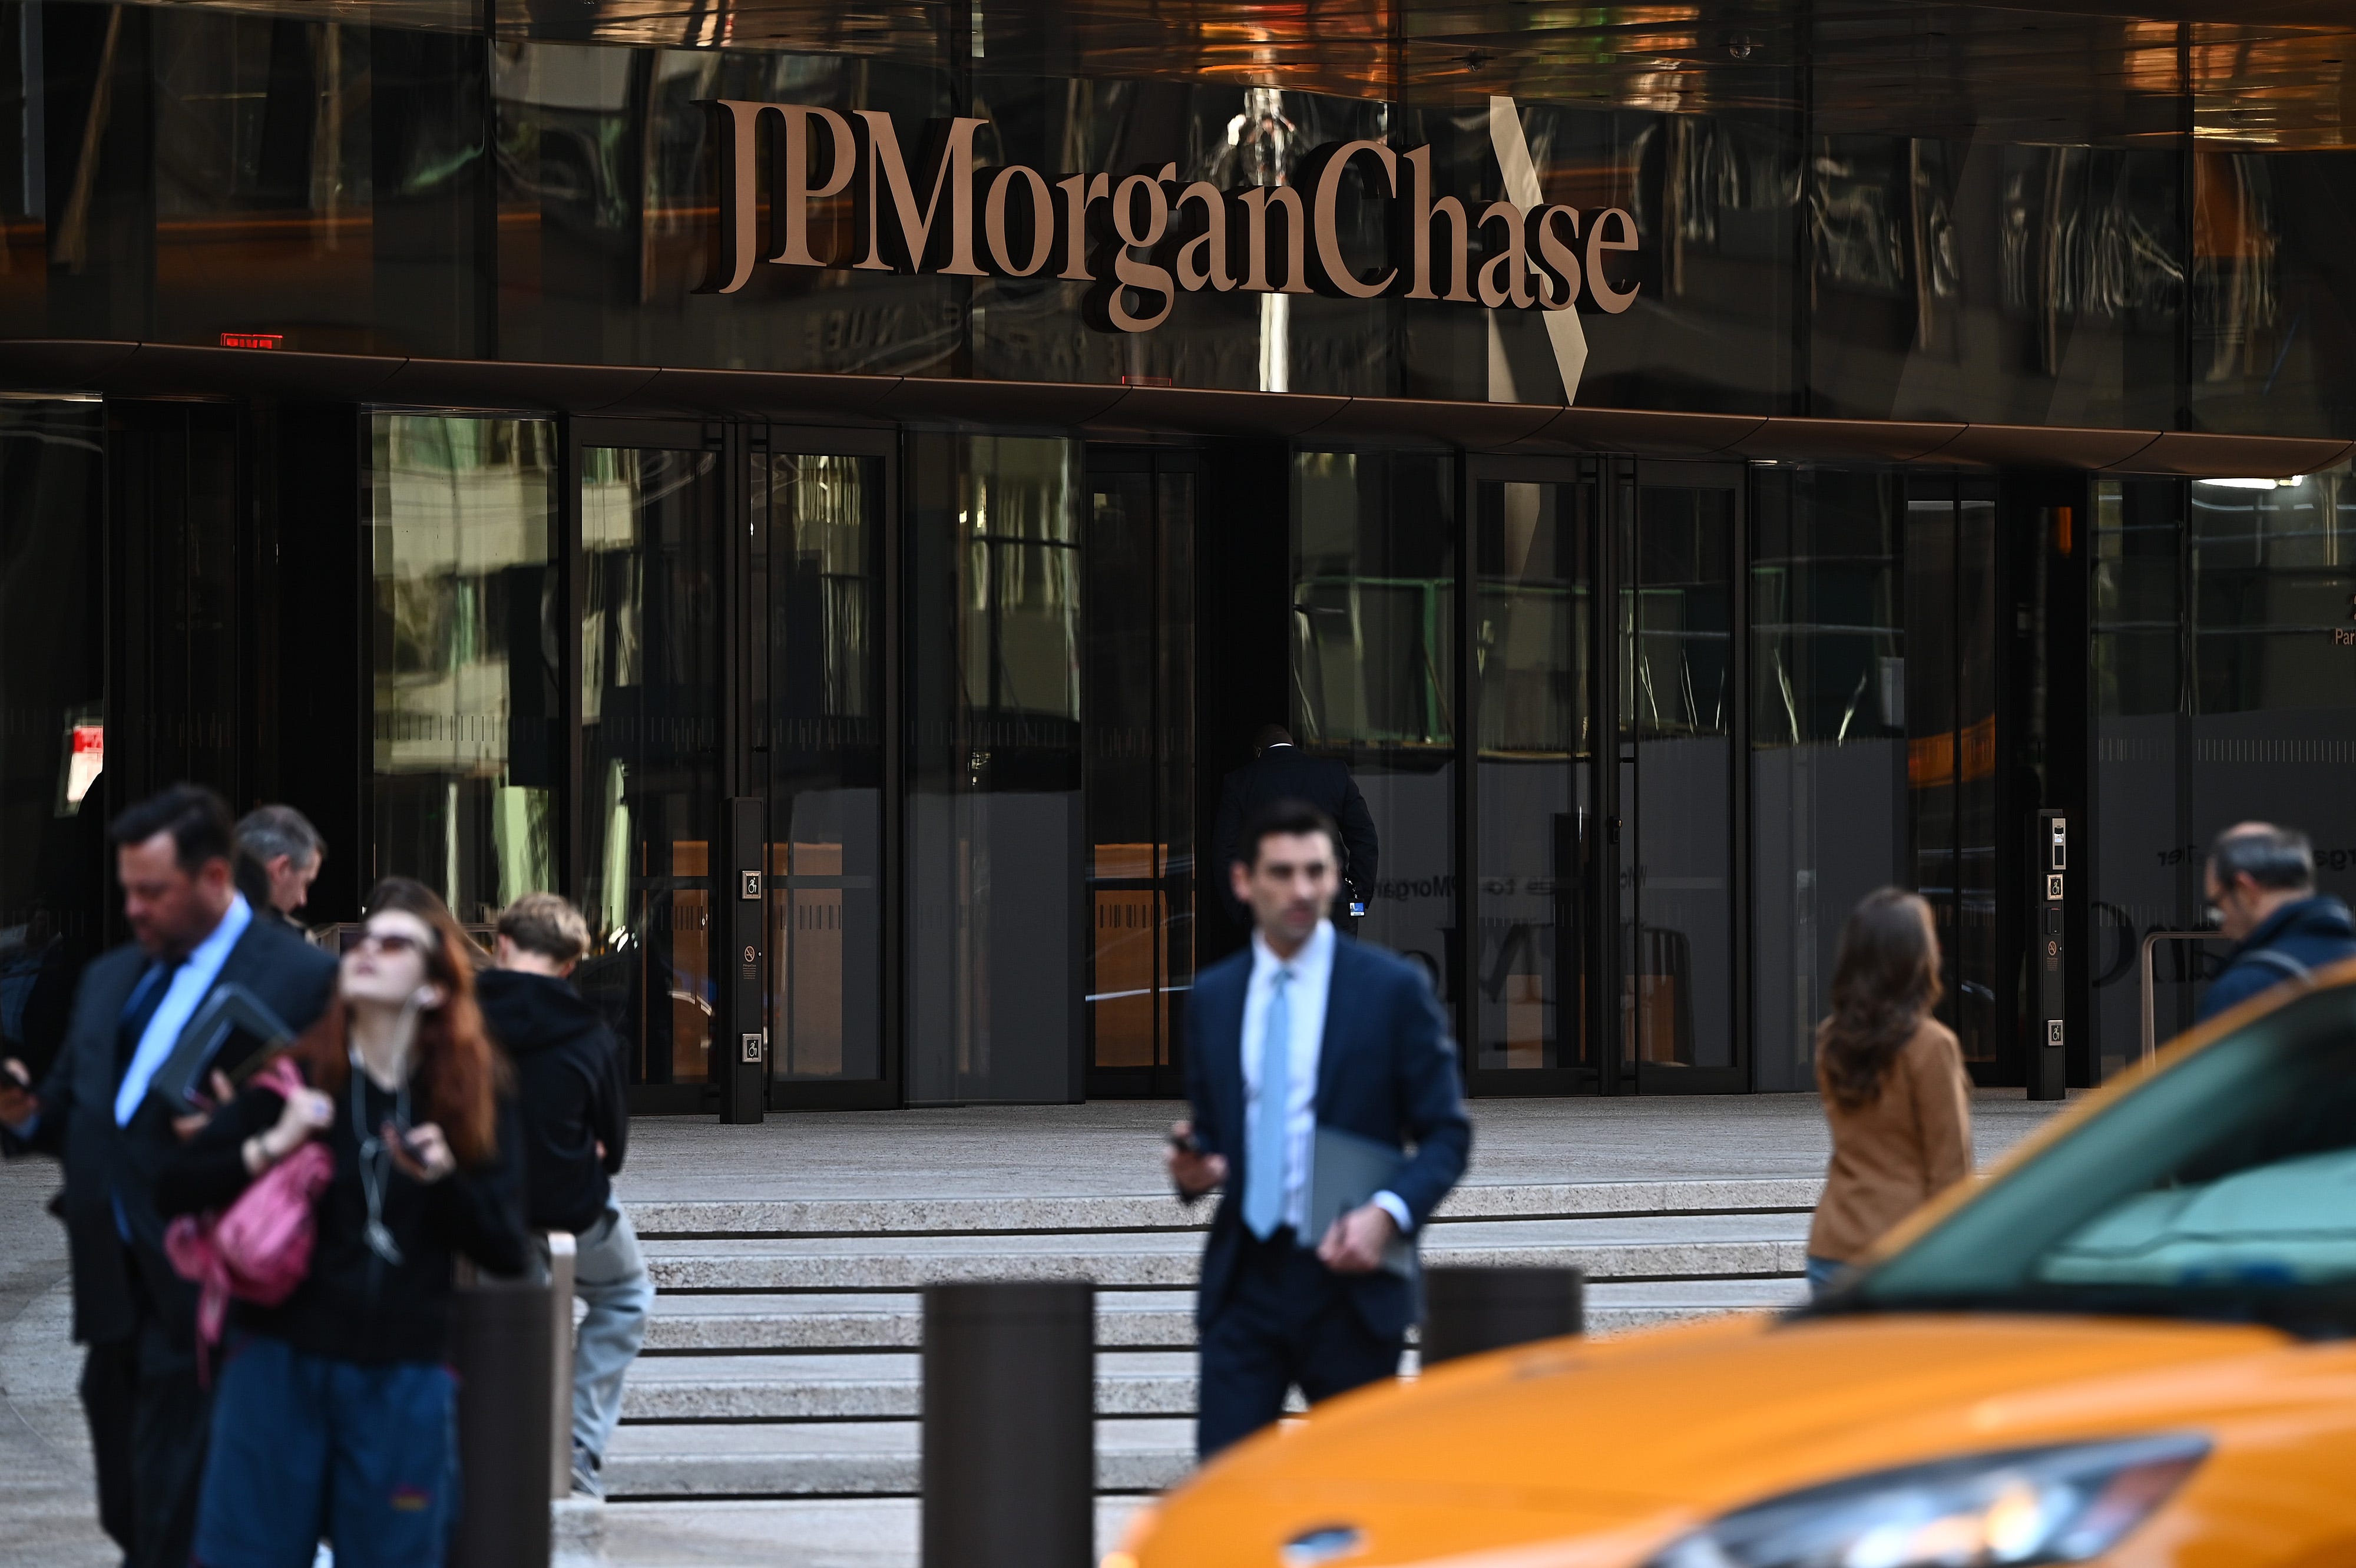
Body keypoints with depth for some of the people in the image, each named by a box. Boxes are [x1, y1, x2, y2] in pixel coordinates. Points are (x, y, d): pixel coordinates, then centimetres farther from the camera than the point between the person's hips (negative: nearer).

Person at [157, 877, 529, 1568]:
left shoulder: (477, 1097, 6)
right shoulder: (299, 1077, 4)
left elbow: (508, 1251, 1)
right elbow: (175, 1189, 1)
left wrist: (444, 1180, -15)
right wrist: (267, 1149, -14)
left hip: (403, 1378, 0)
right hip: (281, 1360, 0)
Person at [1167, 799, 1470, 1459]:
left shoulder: (1393, 988, 0)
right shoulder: (1213, 996, 11)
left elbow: (1446, 1134, 1)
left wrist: (1388, 1212, -16)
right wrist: (1196, 1165, -5)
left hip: (1348, 1275, -2)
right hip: (1245, 1279, 2)